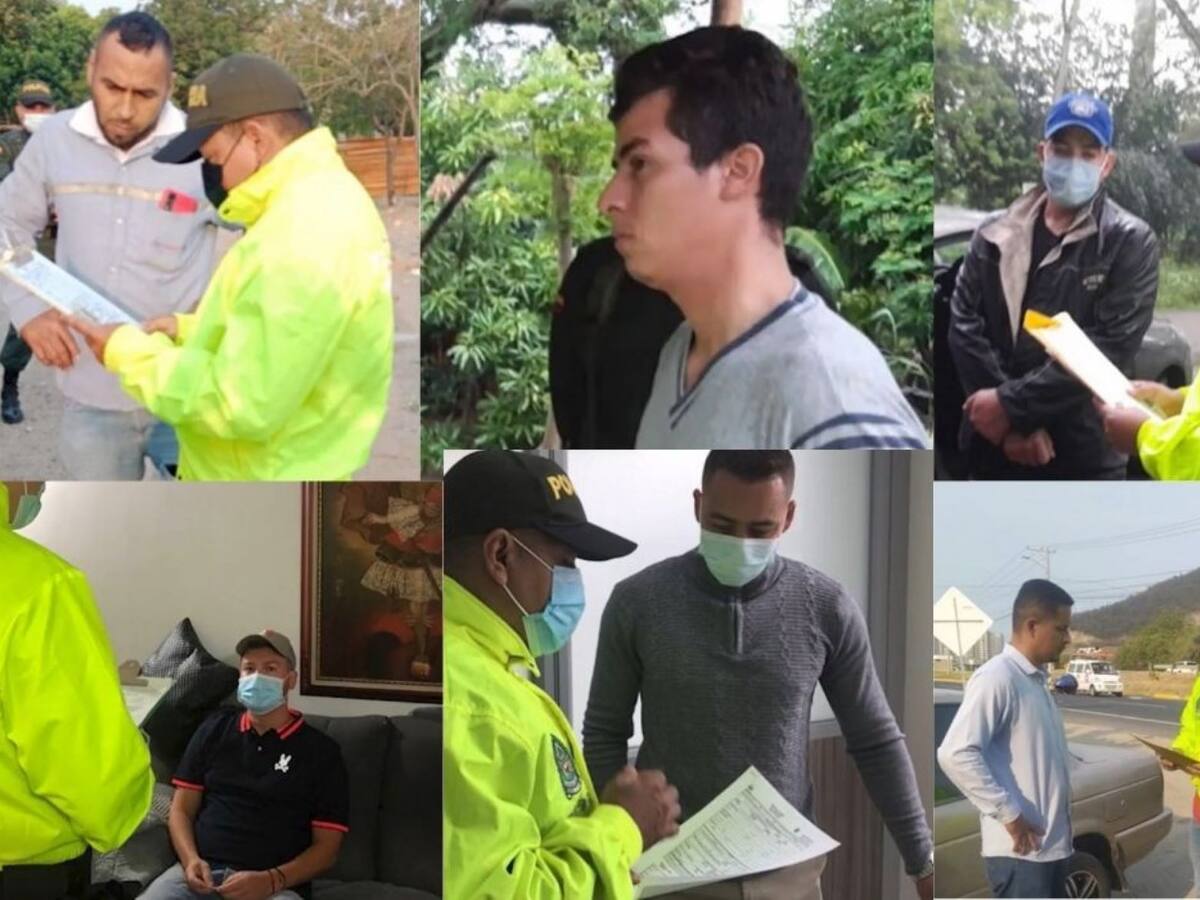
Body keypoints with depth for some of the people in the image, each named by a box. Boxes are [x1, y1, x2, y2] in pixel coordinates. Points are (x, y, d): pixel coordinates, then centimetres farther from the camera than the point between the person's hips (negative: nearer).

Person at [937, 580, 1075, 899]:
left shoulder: (1035, 681, 16)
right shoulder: (997, 677, -15)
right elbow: (956, 754, -23)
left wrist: (1060, 827, 14)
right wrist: (1008, 813, -20)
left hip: (1049, 845, 10)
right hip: (1019, 851, -10)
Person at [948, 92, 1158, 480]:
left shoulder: (1130, 243, -2)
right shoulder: (995, 234, 8)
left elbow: (1111, 346, -12)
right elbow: (964, 323, -1)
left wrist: (1011, 404, -16)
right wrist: (1013, 423, -13)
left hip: (1084, 458, -3)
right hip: (995, 449, 3)